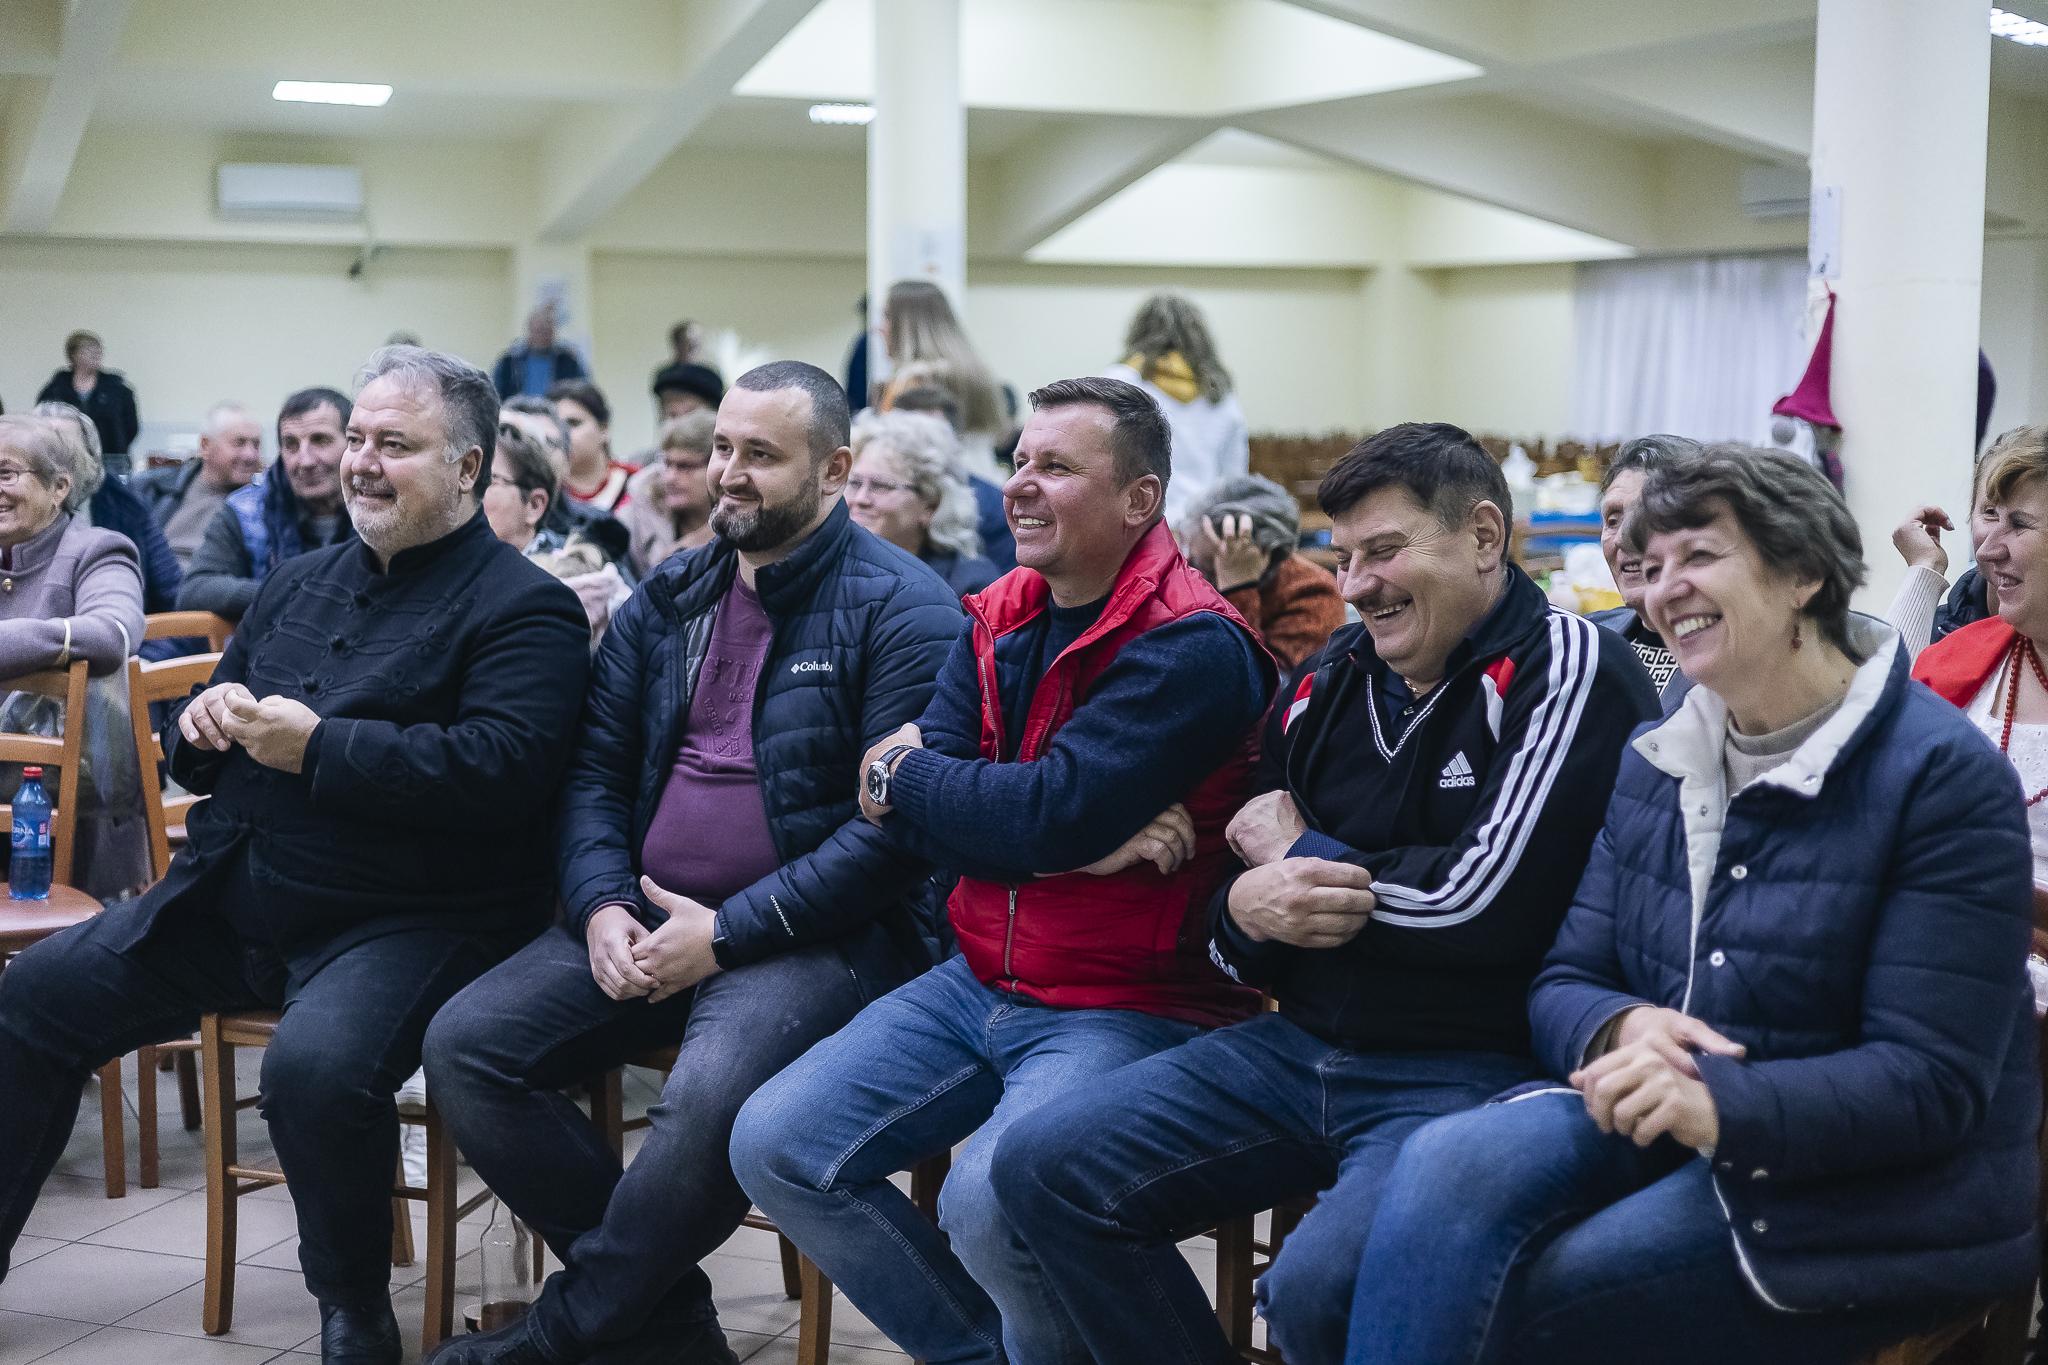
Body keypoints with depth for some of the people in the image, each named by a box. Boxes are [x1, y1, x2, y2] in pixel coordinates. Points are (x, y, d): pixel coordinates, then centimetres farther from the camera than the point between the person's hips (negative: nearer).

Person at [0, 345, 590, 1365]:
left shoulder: (520, 609, -7)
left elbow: (503, 768, -23)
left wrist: (319, 746, -22)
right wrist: (206, 726, -3)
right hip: (232, 899, 8)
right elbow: (202, 757, 23)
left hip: (406, 921, -8)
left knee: (316, 1068, -34)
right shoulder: (300, 584, 18)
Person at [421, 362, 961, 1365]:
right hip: (647, 921, 7)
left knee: (712, 1097, -35)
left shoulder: (902, 611, -7)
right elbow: (594, 767, 14)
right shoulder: (667, 599, 14)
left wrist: (727, 934, -17)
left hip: (820, 935, -6)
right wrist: (602, 907, -6)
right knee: (464, 1046, -13)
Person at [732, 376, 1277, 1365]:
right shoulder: (999, 620, 9)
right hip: (982, 982, 8)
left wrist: (897, 774, -6)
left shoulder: (1193, 647, -14)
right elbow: (900, 816, -2)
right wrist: (1084, 845, -18)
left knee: (992, 1201, -31)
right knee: (775, 1145, -4)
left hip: (1134, 1006, -8)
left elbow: (1046, 813, -24)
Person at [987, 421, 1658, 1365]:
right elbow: (1234, 948, 16)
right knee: (1043, 1169, -2)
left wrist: (1301, 854, -5)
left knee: (1316, 1288, -32)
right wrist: (1246, 912, -10)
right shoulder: (1328, 682, 11)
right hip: (1301, 1045, 7)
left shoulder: (1566, 668, -8)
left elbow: (1485, 905, -20)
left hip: (1474, 1071, -7)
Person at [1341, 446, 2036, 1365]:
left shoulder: (1942, 775, -10)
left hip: (1878, 1196, -5)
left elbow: (1933, 1080, -16)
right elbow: (1565, 984, 7)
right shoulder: (1655, 763, 10)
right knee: (1448, 1164, -26)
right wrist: (1624, 1030, -18)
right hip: (1658, 1128, 6)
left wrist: (1720, 1106, -31)